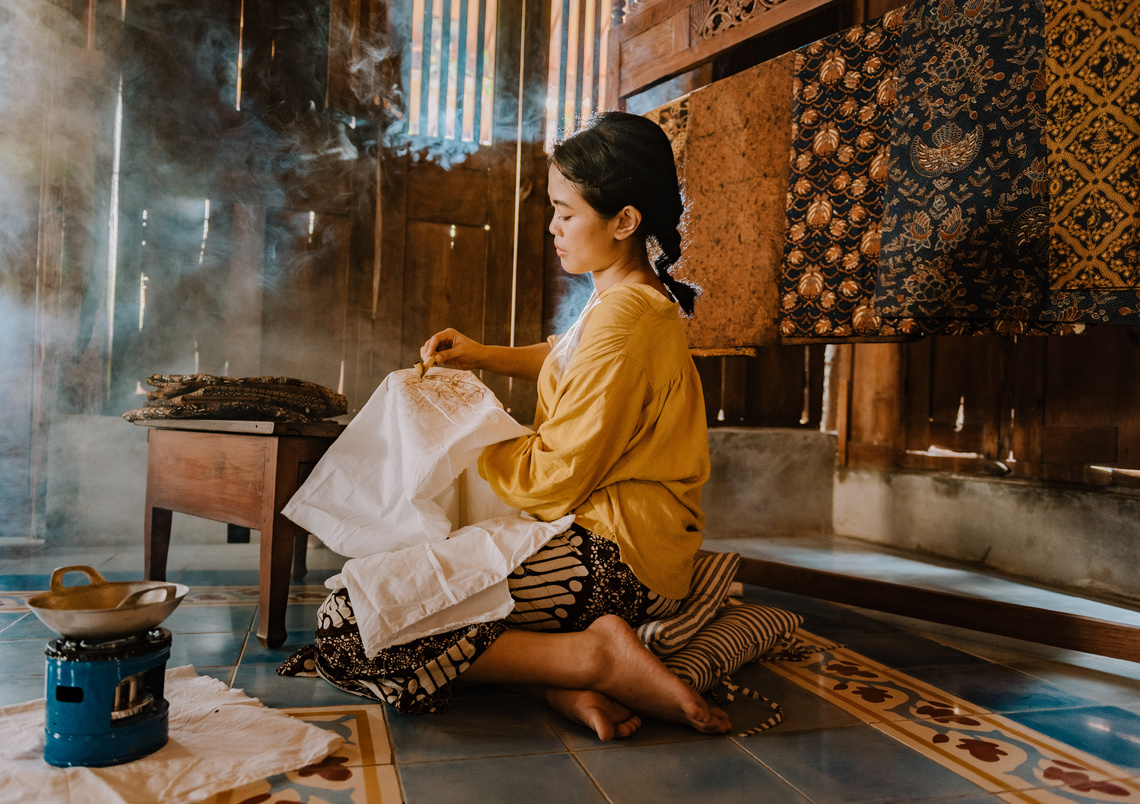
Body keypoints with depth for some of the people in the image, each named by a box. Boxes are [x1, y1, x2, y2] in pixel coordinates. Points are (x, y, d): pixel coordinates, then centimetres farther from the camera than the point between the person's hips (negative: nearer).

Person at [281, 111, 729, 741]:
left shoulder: (622, 320, -18)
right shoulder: (642, 299, 14)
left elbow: (553, 482, -17)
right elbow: (571, 362, 35)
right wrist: (486, 356, 19)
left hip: (615, 558, -11)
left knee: (346, 630, -17)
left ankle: (597, 656, -16)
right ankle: (560, 684, -5)